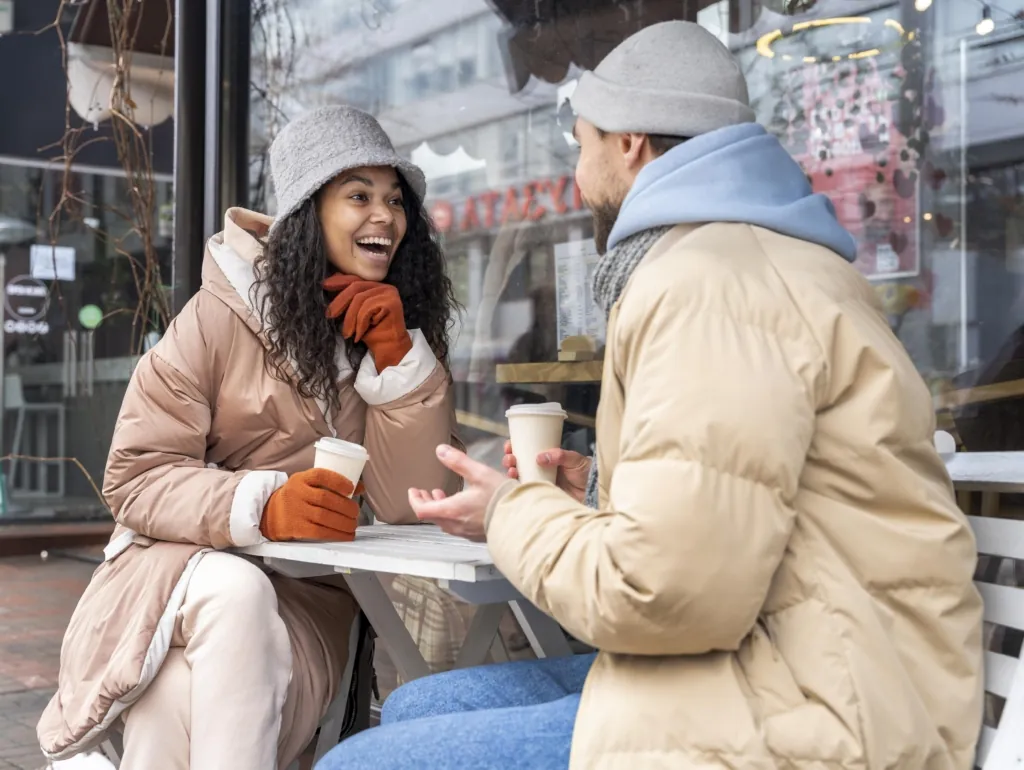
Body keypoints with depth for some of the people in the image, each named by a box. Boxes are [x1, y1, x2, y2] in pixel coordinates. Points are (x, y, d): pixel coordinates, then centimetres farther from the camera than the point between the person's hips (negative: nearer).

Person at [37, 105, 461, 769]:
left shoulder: (410, 336, 3)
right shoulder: (221, 318, -6)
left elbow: (410, 505, -7)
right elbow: (135, 479, -8)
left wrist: (397, 357, -18)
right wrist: (262, 506, -27)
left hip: (310, 598, 1)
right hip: (185, 569, 0)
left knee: (185, 715, -31)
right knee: (236, 594, -36)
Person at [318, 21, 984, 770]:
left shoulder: (710, 284, -15)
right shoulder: (746, 256, 20)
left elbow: (668, 592, -22)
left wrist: (512, 512, -5)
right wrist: (600, 494, 14)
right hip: (779, 678, 11)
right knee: (415, 707, 13)